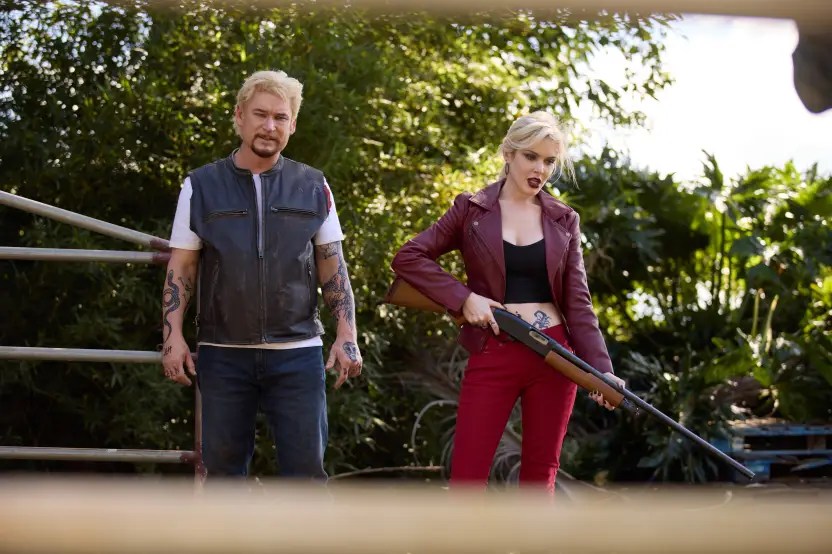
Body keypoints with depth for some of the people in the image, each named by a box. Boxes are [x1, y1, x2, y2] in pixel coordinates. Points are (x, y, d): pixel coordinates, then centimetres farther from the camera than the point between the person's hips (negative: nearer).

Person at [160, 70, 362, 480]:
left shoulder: (313, 188, 7)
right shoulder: (202, 186, 5)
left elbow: (333, 268, 8)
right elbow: (181, 270, 5)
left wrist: (346, 335, -2)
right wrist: (172, 336, -5)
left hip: (297, 352, 0)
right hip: (223, 353, 0)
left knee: (305, 468, -3)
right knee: (223, 469, 6)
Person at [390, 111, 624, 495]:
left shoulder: (564, 220, 7)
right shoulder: (472, 209, 2)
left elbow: (578, 303, 4)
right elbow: (407, 257, 0)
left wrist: (601, 368, -8)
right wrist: (463, 297, -11)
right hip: (492, 355, -2)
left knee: (541, 477, 7)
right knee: (467, 478, -6)